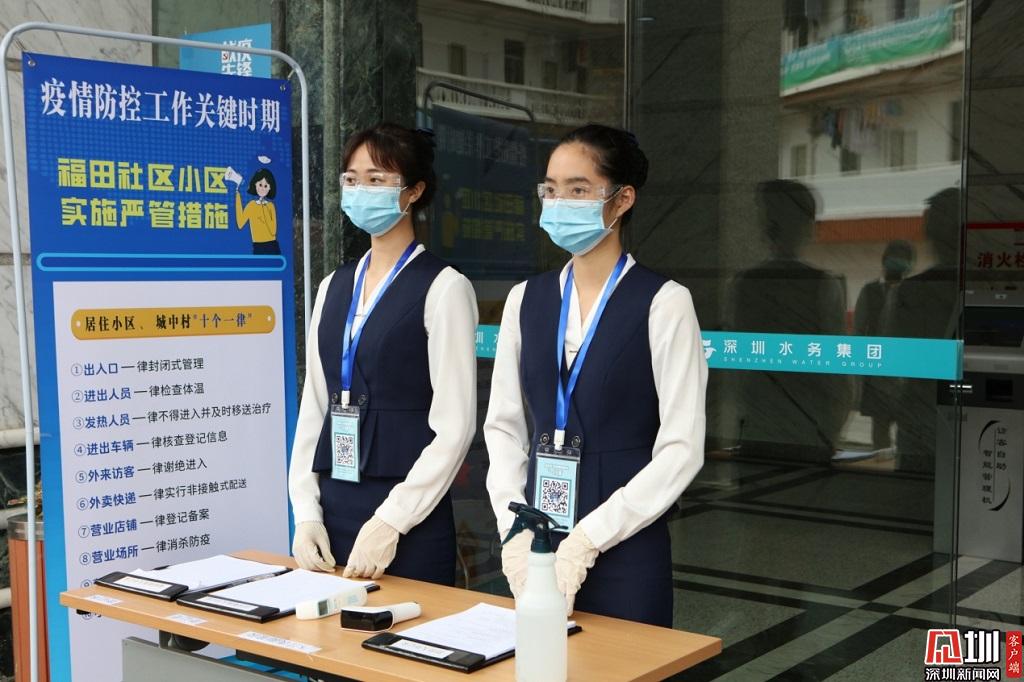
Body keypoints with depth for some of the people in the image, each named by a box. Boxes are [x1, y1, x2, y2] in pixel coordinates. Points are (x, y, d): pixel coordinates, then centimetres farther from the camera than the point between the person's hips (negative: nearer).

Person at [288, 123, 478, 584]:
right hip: (331, 506, 5)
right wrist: (306, 512, 2)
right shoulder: (333, 287, 11)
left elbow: (454, 425, -11)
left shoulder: (443, 287, -7)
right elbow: (313, 407, 11)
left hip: (407, 521, -5)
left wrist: (391, 520, -15)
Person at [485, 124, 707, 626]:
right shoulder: (525, 300, 7)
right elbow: (504, 425, 8)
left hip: (625, 552, -4)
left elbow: (682, 448, -12)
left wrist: (588, 539, -15)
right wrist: (515, 533, -5)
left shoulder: (663, 303, -8)